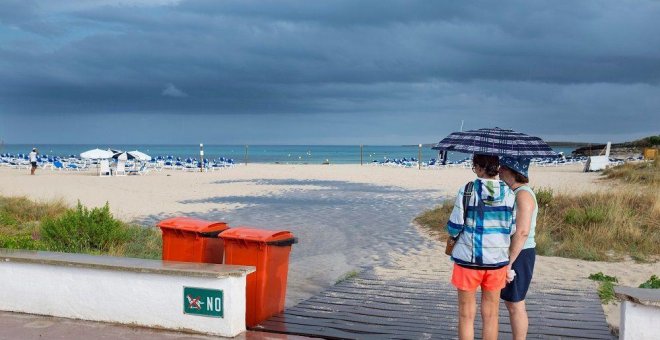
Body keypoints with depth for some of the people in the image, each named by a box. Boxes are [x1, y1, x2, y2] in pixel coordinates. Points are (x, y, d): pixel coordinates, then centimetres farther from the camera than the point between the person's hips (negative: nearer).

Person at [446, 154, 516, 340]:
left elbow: (454, 228, -9)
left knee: (466, 314, 9)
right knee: (491, 314, 14)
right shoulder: (509, 194, -3)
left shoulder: (467, 191, -12)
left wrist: (453, 232, 14)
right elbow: (512, 229, 3)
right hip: (497, 260, 3)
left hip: (468, 258, -2)